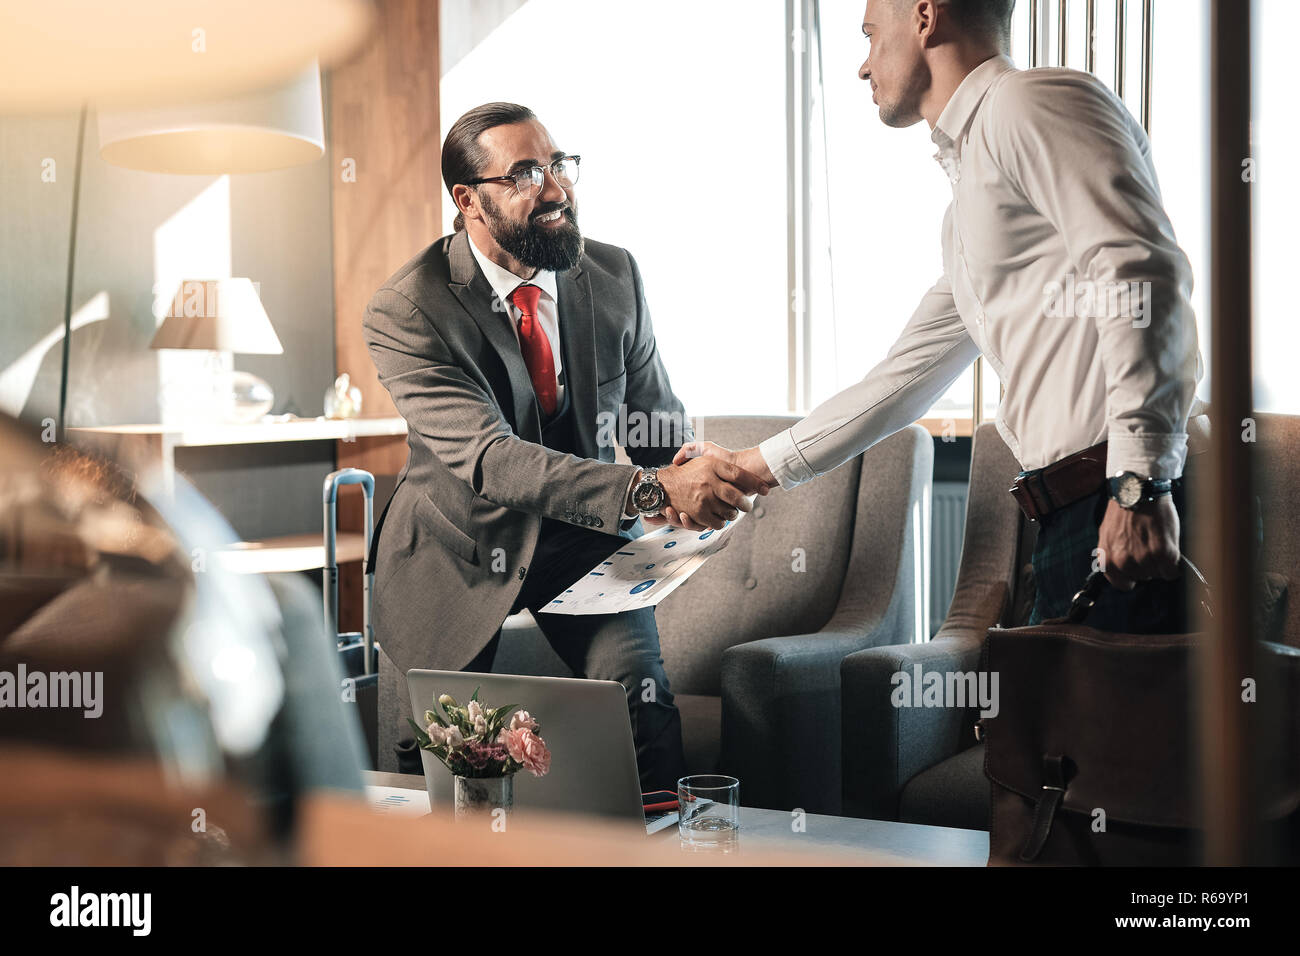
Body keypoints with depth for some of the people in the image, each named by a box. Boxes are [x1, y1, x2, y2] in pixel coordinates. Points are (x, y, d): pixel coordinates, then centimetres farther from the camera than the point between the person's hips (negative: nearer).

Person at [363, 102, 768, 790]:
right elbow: (490, 458, -35)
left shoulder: (614, 275, -7)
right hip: (461, 546, -2)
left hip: (581, 535, 2)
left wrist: (684, 481, -18)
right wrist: (651, 489, -47)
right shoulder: (406, 311, -23)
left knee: (643, 699, -18)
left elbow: (654, 410, 7)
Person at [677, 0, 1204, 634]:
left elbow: (1143, 273, -16)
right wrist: (748, 467, 37)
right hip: (1071, 519, 9)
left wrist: (1140, 485, -22)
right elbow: (903, 378, 34)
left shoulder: (1030, 103, -3)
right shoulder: (967, 216, 27)